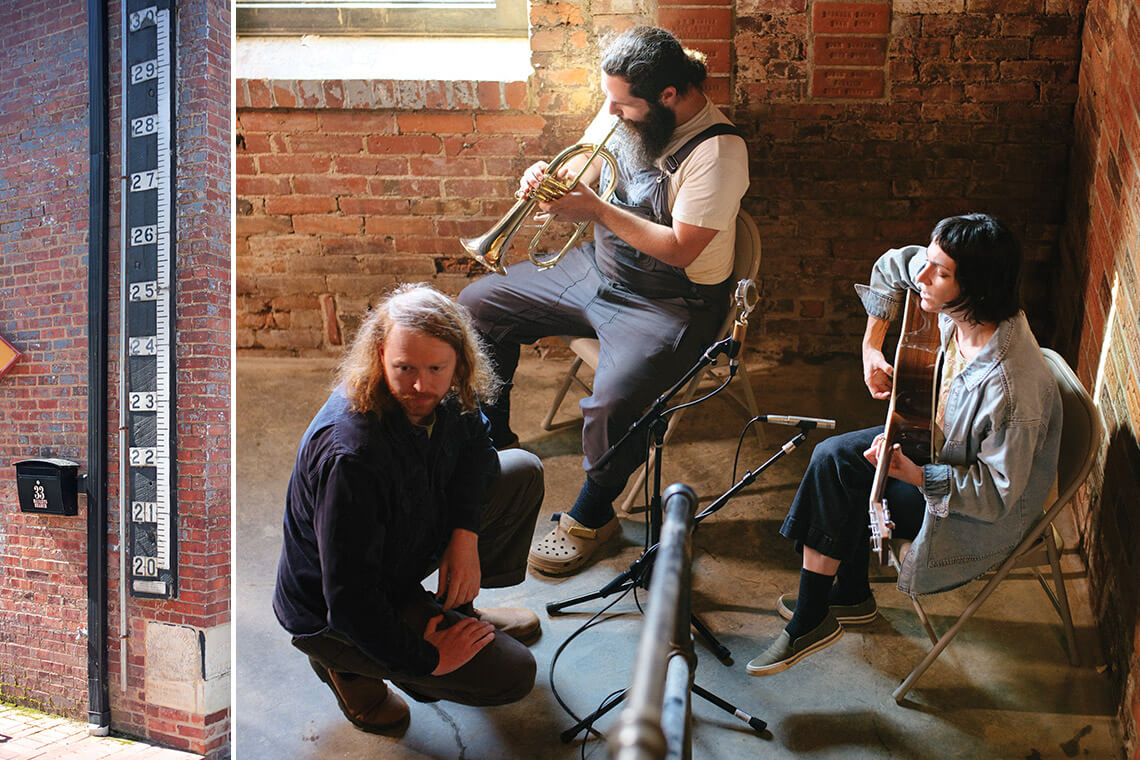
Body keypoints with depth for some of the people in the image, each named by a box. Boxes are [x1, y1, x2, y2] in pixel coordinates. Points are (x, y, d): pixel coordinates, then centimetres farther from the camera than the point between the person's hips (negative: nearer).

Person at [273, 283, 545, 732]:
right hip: (331, 615, -7)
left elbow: (474, 443, 7)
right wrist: (424, 659, -20)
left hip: (408, 541, 8)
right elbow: (348, 598, -34)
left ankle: (458, 609, 18)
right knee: (512, 675, -11)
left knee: (523, 471, 3)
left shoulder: (438, 395, -16)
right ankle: (347, 664, 4)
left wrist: (465, 534, -7)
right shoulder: (351, 457, -39)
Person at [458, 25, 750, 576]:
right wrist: (552, 181, -16)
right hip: (596, 269, 8)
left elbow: (680, 249, -24)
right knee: (476, 306, 6)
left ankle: (590, 516, -1)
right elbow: (581, 188, 8)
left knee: (615, 400, -33)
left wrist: (596, 208, -27)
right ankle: (492, 444, 24)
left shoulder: (718, 150, -21)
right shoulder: (621, 115, -1)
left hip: (672, 302, -8)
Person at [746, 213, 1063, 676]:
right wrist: (872, 346, 0)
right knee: (834, 456, -3)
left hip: (984, 514, -8)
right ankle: (851, 598, 17)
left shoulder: (1013, 388, -38)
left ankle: (811, 622, 5)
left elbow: (996, 493, -28)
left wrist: (911, 473, -36)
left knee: (837, 469, -16)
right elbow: (895, 264, 3)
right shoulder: (960, 310, -17)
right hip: (947, 446, 8)